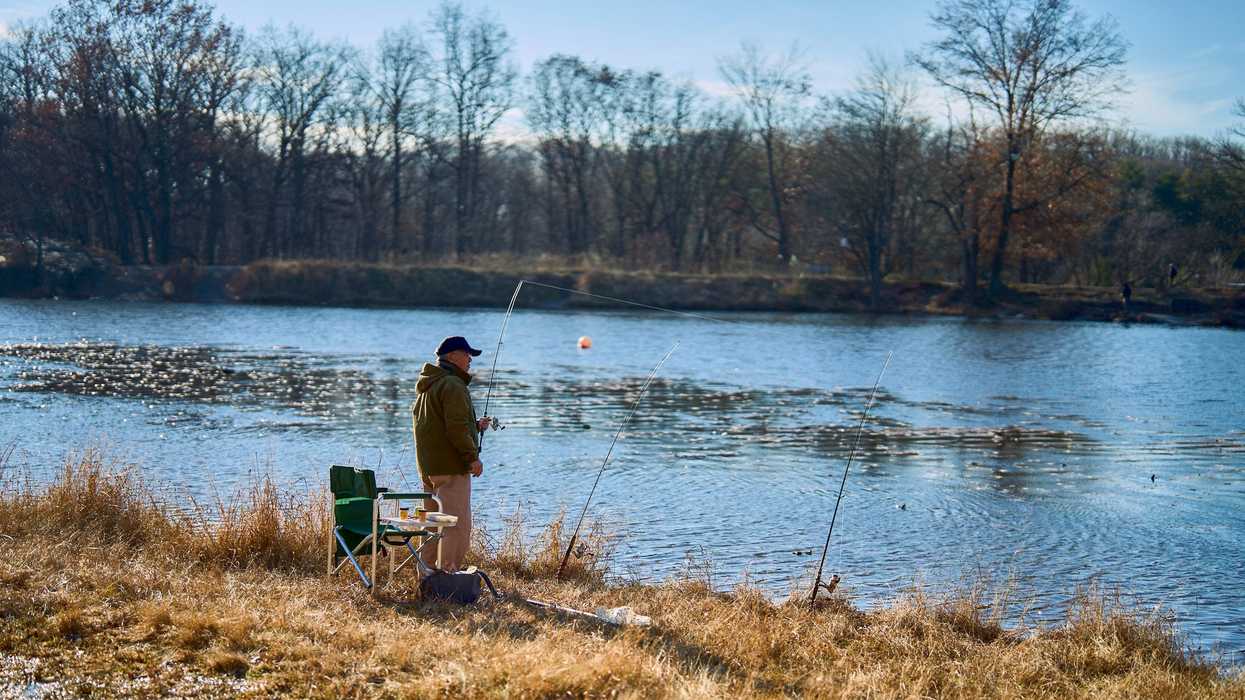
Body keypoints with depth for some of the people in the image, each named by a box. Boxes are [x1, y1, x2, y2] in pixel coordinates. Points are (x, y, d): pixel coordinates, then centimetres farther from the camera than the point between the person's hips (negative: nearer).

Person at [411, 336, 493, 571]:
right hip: (451, 466, -10)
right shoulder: (452, 385, -15)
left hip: (428, 467, 10)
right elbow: (456, 428, -22)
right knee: (457, 525, -9)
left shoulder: (426, 386, 18)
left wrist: (475, 425, 23)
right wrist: (472, 457, -15)